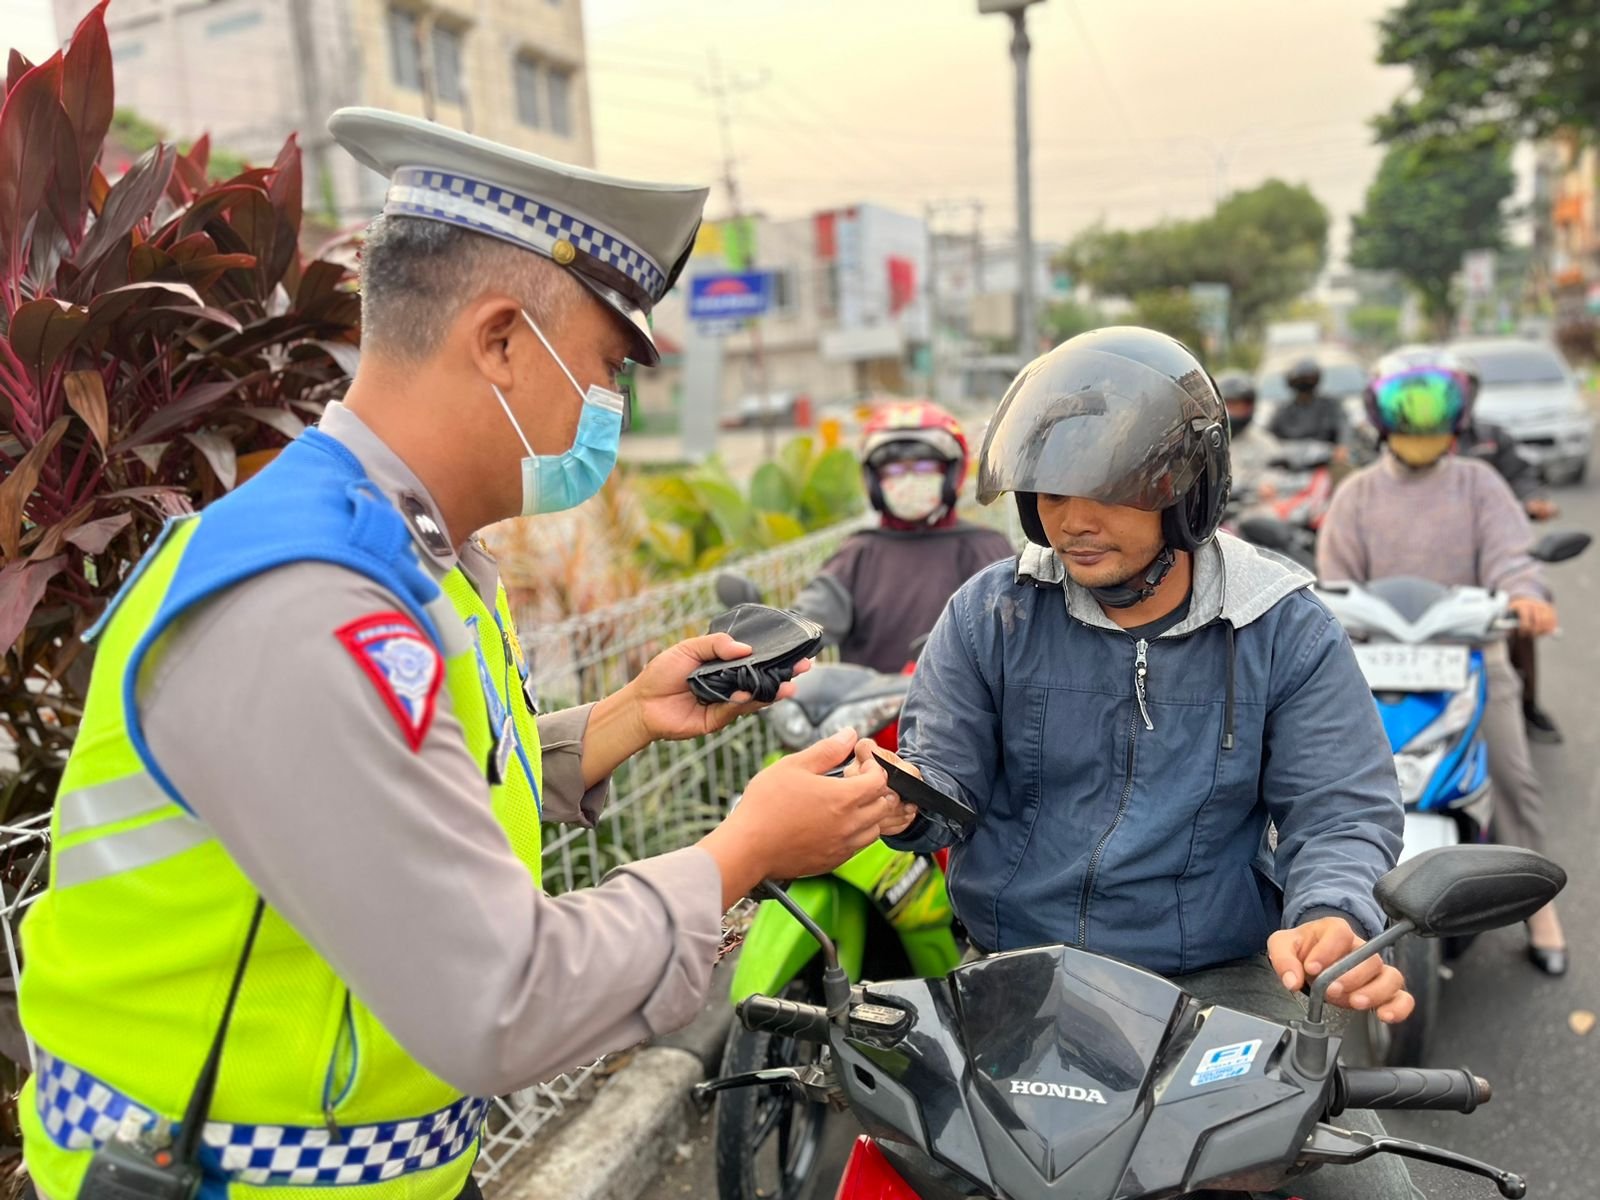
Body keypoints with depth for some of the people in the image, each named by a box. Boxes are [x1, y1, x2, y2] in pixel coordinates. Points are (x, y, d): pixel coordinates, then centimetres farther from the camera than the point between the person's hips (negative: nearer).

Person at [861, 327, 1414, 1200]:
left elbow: (1345, 809, -4)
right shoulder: (989, 614, 0)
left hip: (1218, 979, 0)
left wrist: (1330, 916, -26)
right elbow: (946, 767, 0)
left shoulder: (1286, 631, -1)